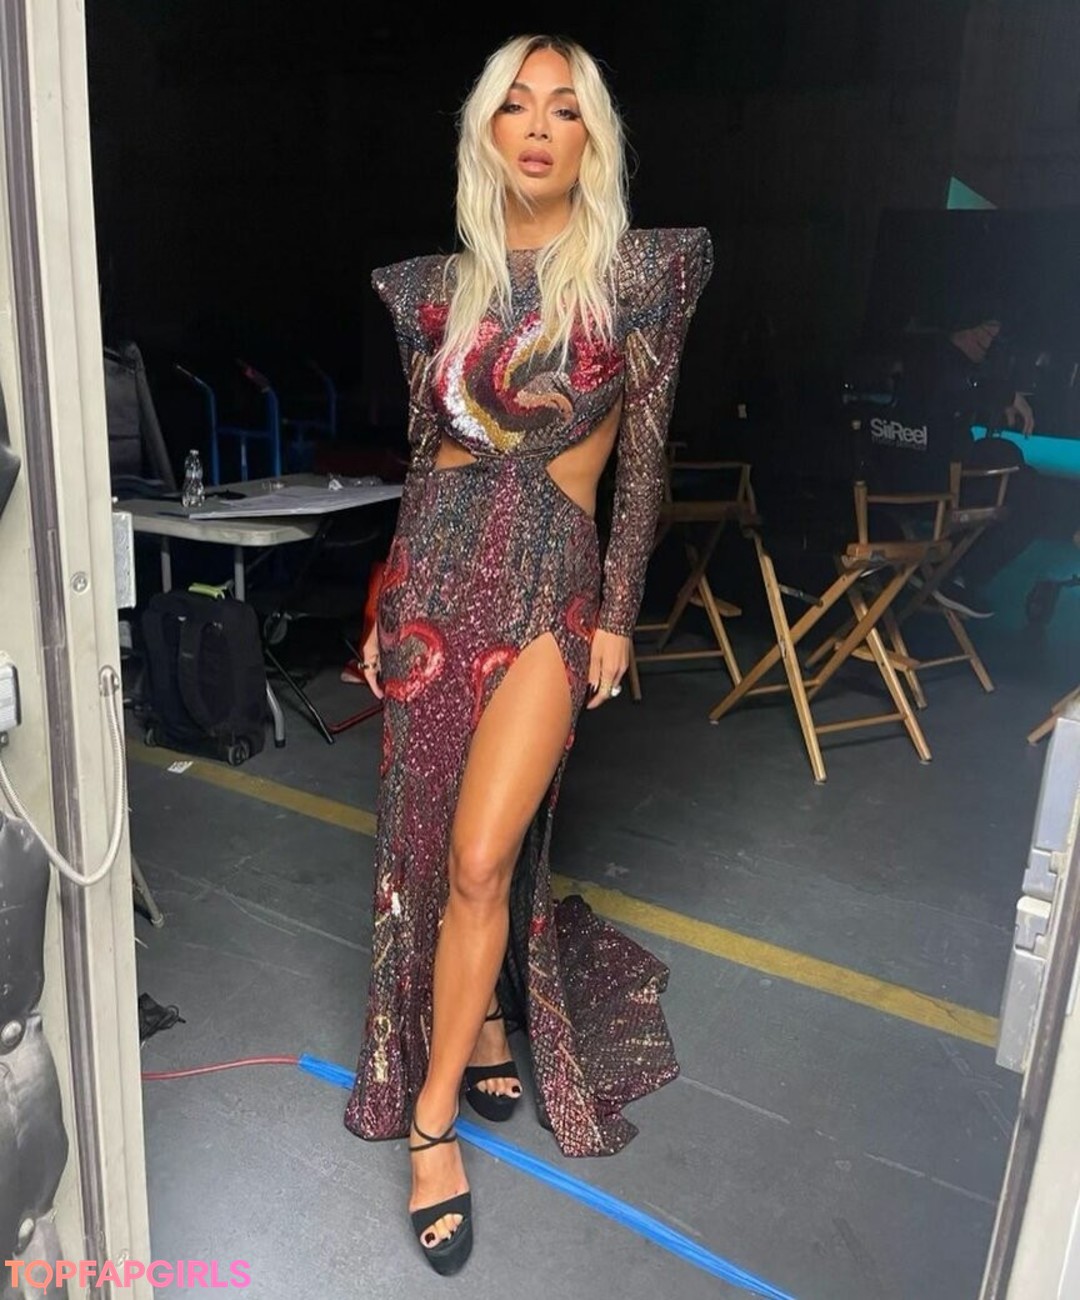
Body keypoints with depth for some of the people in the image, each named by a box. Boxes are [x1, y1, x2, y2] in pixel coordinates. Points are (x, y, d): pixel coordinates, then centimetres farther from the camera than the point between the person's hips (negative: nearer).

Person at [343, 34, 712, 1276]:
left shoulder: (636, 273, 1)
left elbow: (643, 455, 1)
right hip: (435, 576, 4)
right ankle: (483, 1030, 35)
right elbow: (421, 455, 12)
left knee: (479, 857, -10)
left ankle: (433, 1117, 10)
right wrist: (385, 608, 12)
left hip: (550, 586, -3)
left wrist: (618, 614, -3)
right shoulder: (440, 286, 9)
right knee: (429, 843, 10)